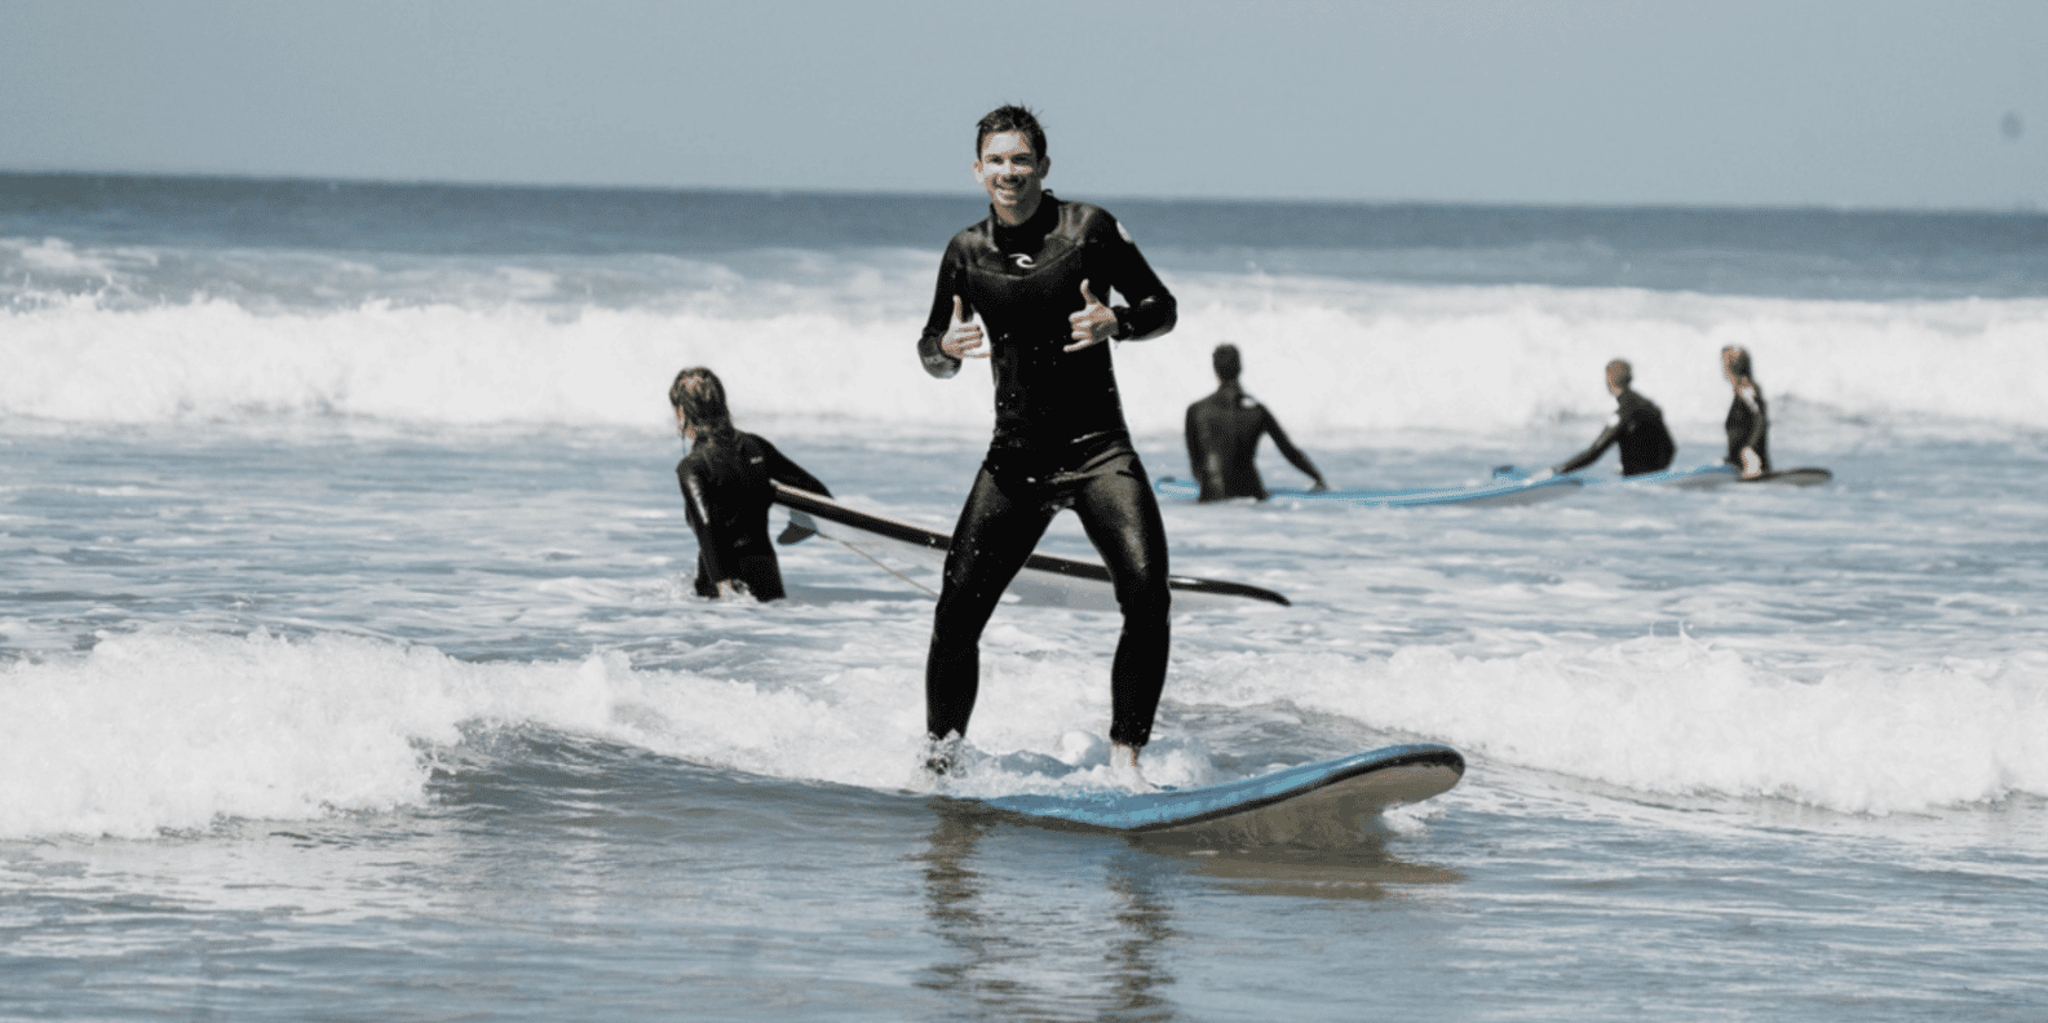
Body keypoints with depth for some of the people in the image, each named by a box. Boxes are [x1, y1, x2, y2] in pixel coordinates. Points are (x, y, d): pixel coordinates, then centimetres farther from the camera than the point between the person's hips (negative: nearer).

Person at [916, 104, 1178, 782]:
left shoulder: (1090, 229, -3)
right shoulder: (967, 253, 5)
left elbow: (1162, 309, 4)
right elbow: (933, 356, 15)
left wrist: (1116, 323, -18)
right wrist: (947, 347, -10)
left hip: (1097, 448, -2)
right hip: (1015, 457, 2)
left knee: (1147, 594, -21)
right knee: (957, 614, -3)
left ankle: (1125, 759, -13)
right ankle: (941, 759, 16)